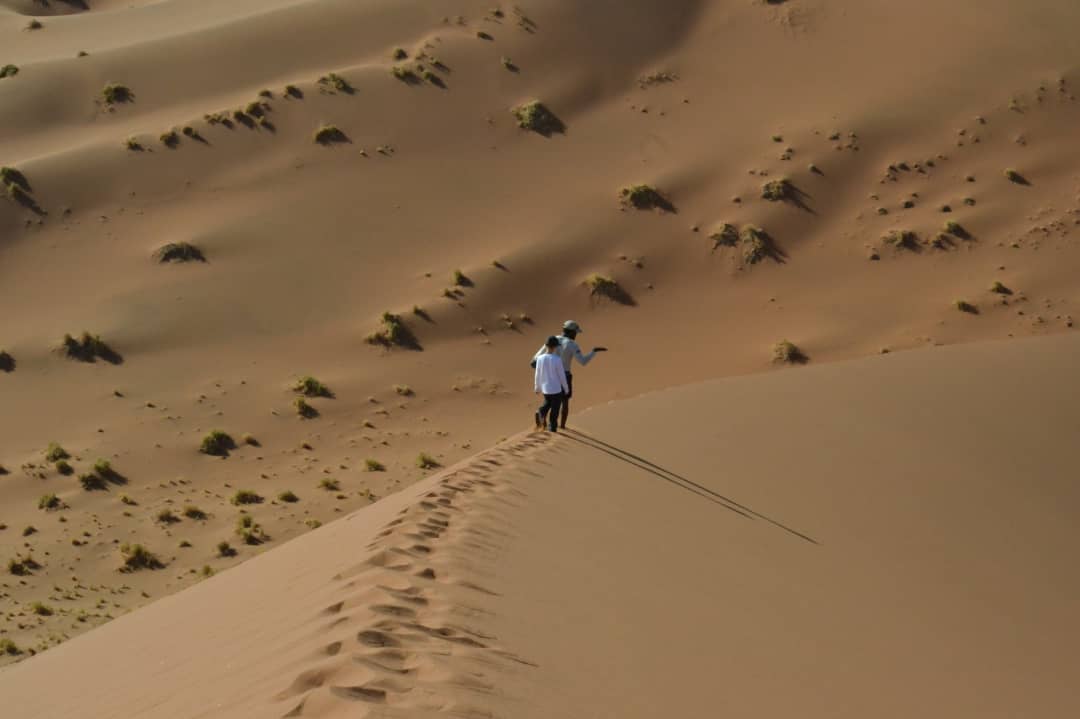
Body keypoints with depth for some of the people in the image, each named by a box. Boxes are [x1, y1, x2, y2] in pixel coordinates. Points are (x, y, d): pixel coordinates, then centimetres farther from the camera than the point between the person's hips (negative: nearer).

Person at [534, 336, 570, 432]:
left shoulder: (540, 358, -10)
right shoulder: (557, 359, -20)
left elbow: (538, 375, 0)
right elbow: (562, 375, -12)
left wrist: (537, 388, 15)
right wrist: (566, 388, 2)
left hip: (545, 388, 4)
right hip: (557, 388, -4)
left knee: (547, 403, 27)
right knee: (554, 409, 10)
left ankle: (541, 412, 0)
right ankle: (553, 428, 17)